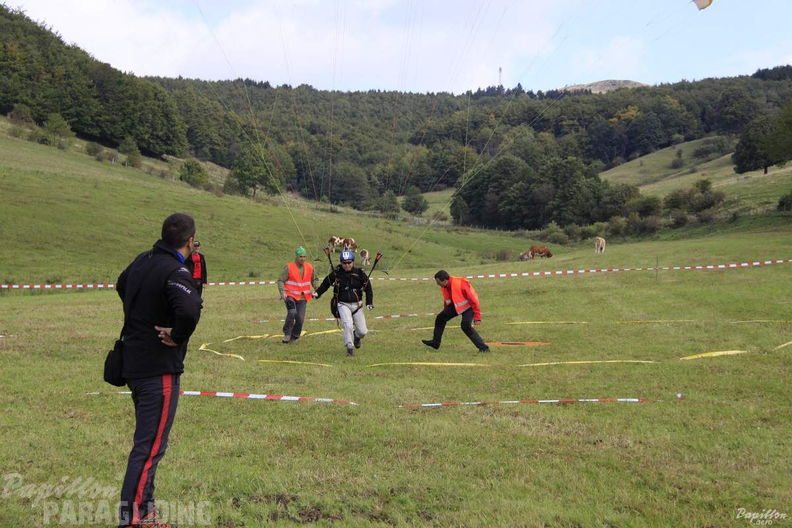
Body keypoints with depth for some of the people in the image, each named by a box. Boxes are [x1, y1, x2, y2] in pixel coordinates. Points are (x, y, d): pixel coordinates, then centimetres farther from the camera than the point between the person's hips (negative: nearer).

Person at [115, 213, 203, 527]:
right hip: (159, 369, -9)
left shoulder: (142, 260, 6)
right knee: (151, 445, -1)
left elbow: (121, 285, 27)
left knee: (146, 438, 20)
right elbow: (189, 310, -39)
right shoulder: (176, 272, -20)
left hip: (133, 363, 9)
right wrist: (178, 336, -20)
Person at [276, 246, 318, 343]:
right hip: (290, 295, -4)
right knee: (292, 312, -27)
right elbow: (281, 280, -5)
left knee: (300, 318, -4)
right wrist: (282, 292, -19)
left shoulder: (309, 267, 5)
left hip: (303, 297, 4)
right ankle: (287, 333, -7)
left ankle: (294, 337, 18)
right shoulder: (289, 267, -7)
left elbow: (313, 279, 20)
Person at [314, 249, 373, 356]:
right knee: (348, 325, -24)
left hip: (357, 304, 2)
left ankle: (356, 336, 39)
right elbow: (326, 283, 12)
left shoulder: (360, 273, -4)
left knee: (363, 331, 3)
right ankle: (349, 347, -7)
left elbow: (368, 288, 6)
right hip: (343, 304, -2)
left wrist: (369, 302, 0)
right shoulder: (336, 273, -6)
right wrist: (318, 293, 6)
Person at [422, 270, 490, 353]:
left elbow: (473, 300, -30)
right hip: (455, 305, 8)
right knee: (440, 318, 4)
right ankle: (435, 343, 20)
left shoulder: (461, 284, -34)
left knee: (465, 325, -27)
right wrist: (446, 311, 21)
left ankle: (483, 347, -20)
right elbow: (447, 300, 11)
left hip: (468, 306, -8)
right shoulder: (445, 287, -10)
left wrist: (477, 317, -29)